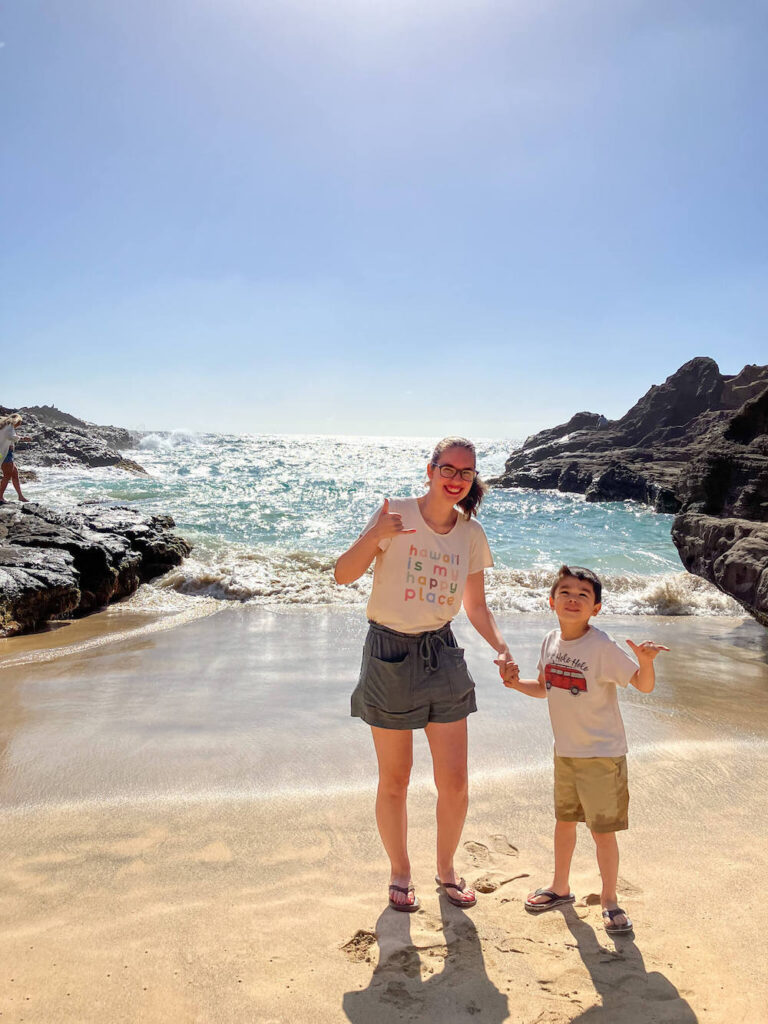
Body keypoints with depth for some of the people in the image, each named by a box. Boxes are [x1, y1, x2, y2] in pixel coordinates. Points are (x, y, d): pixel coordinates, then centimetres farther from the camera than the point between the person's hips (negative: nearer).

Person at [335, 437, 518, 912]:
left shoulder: (471, 533, 3)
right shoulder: (395, 515, -10)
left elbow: (477, 606, 10)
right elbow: (344, 575, -11)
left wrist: (502, 648, -6)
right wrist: (375, 537, -28)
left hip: (442, 655, 4)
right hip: (390, 655, -3)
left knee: (455, 781, 6)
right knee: (394, 780, 9)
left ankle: (446, 869, 33)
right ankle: (400, 875, 32)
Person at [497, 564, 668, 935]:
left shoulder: (602, 647, -21)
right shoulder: (551, 641, -2)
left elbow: (644, 685, -23)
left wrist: (645, 662, -43)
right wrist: (516, 683, -4)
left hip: (602, 754, -6)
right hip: (565, 751, 6)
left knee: (602, 829, 3)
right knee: (564, 819, 21)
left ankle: (609, 900, 26)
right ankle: (560, 887, 40)